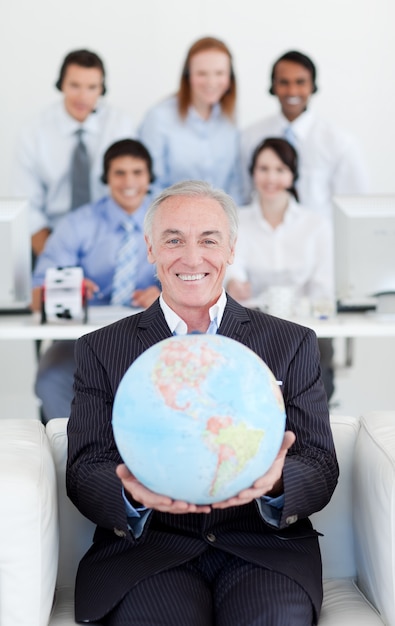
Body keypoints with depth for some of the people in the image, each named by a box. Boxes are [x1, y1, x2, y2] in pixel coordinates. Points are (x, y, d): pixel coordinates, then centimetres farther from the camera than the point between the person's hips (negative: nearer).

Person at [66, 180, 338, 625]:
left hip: (262, 548, 1)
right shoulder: (100, 350, 10)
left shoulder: (293, 344, 10)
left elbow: (321, 470, 4)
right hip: (146, 549, -1)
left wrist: (275, 483, -21)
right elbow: (84, 473, 3)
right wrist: (133, 494, -22)